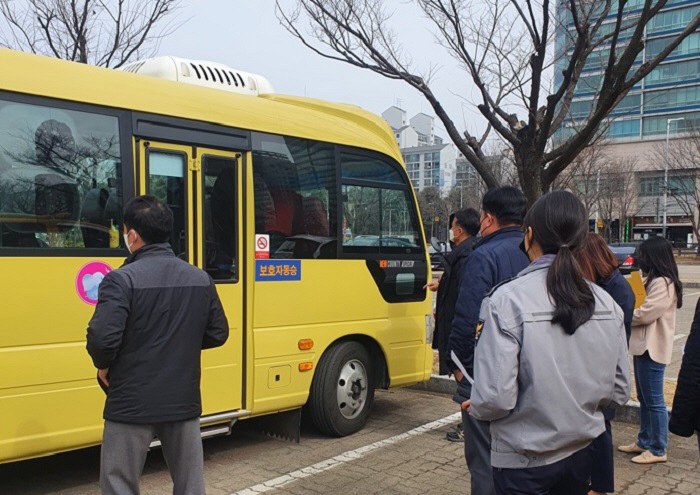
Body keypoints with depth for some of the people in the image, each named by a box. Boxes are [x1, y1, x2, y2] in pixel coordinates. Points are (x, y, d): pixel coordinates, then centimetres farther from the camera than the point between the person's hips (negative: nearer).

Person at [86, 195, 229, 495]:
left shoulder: (122, 279, -15)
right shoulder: (201, 280, 2)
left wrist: (103, 366, -3)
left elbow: (102, 338, -23)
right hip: (184, 402, 5)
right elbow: (218, 334, 7)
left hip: (132, 405, -4)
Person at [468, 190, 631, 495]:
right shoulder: (606, 304, -6)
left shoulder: (508, 300, -21)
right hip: (581, 452, 5)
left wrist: (475, 407, -1)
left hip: (523, 460, -5)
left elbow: (495, 398, -23)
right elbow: (619, 390, 2)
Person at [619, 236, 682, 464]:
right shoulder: (655, 281, 15)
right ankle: (644, 442, 28)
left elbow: (645, 314, -21)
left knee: (654, 401, -1)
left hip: (652, 349, -10)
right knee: (644, 399, 17)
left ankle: (658, 450, 9)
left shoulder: (663, 283, -18)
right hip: (644, 346, 10)